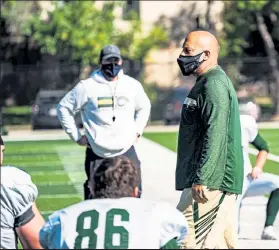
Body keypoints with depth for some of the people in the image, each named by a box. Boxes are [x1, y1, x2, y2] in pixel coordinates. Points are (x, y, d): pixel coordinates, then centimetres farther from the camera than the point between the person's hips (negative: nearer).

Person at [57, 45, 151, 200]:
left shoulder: (133, 85, 5)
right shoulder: (87, 87, -5)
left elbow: (144, 107, 24)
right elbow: (64, 108, 4)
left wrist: (137, 131, 13)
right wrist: (76, 136, 1)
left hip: (126, 151, 3)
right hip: (97, 154, -3)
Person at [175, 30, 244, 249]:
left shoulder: (214, 84, -13)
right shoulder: (207, 82, 20)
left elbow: (216, 135, -22)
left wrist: (201, 179, -25)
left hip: (211, 181, -11)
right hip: (219, 181, 11)